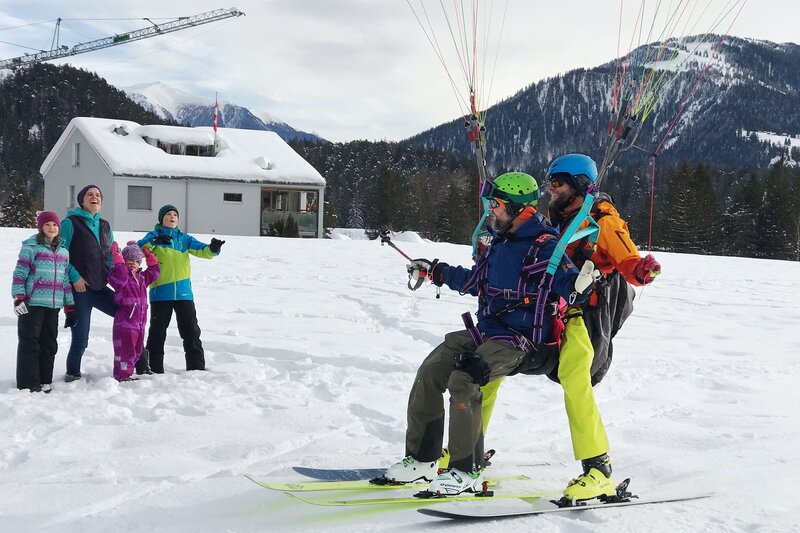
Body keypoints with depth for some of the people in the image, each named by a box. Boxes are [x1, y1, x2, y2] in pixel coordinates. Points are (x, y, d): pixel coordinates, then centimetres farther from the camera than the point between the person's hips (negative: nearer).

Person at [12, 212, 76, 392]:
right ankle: (28, 384, 2)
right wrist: (19, 297, -16)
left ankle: (44, 381, 19)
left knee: (49, 344, 10)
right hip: (32, 304, -5)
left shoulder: (63, 251, 14)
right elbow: (20, 273, -6)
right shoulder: (31, 247, -2)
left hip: (53, 306, 6)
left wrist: (70, 307, 15)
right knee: (30, 343, -2)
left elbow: (66, 280, 17)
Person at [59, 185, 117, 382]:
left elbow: (111, 255, 20)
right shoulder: (71, 223, -4)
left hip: (100, 287, 6)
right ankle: (72, 373, 17)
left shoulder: (105, 226, 15)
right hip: (80, 288, -6)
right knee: (80, 338, -3)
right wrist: (75, 277, -16)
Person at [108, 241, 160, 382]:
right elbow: (120, 274, -28)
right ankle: (122, 375, 0)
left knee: (136, 350, 15)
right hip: (125, 322, -8)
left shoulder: (142, 278, 18)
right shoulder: (121, 277, -7)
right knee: (126, 349, -7)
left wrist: (149, 255, 21)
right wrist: (117, 256, -24)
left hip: (140, 322, 8)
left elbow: (154, 271, 27)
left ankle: (127, 373, 26)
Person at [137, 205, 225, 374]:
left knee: (191, 331, 5)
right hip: (160, 292, -3)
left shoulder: (185, 238, 13)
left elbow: (202, 250, 2)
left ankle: (197, 366, 12)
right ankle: (154, 368, 12)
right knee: (157, 331, 4)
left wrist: (213, 249, -21)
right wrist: (154, 242, -31)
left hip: (183, 292, 3)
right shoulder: (154, 236, 5)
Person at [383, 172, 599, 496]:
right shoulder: (501, 242, 15)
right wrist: (433, 272, 36)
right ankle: (421, 460, 8)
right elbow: (475, 281, 29)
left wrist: (579, 285, -45)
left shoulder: (544, 246, -11)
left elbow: (566, 279, -22)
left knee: (463, 380, -27)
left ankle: (468, 472, -17)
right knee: (429, 374, -1)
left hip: (521, 341, -9)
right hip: (486, 332, 9)